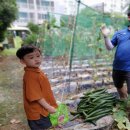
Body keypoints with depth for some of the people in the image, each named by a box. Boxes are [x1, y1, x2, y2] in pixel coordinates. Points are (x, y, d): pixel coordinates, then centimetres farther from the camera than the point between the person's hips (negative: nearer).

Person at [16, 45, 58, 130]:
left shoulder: (37, 71, 0)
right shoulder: (30, 76, -30)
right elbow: (36, 96, -28)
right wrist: (49, 107, -20)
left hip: (43, 109, 9)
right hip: (37, 111, -8)